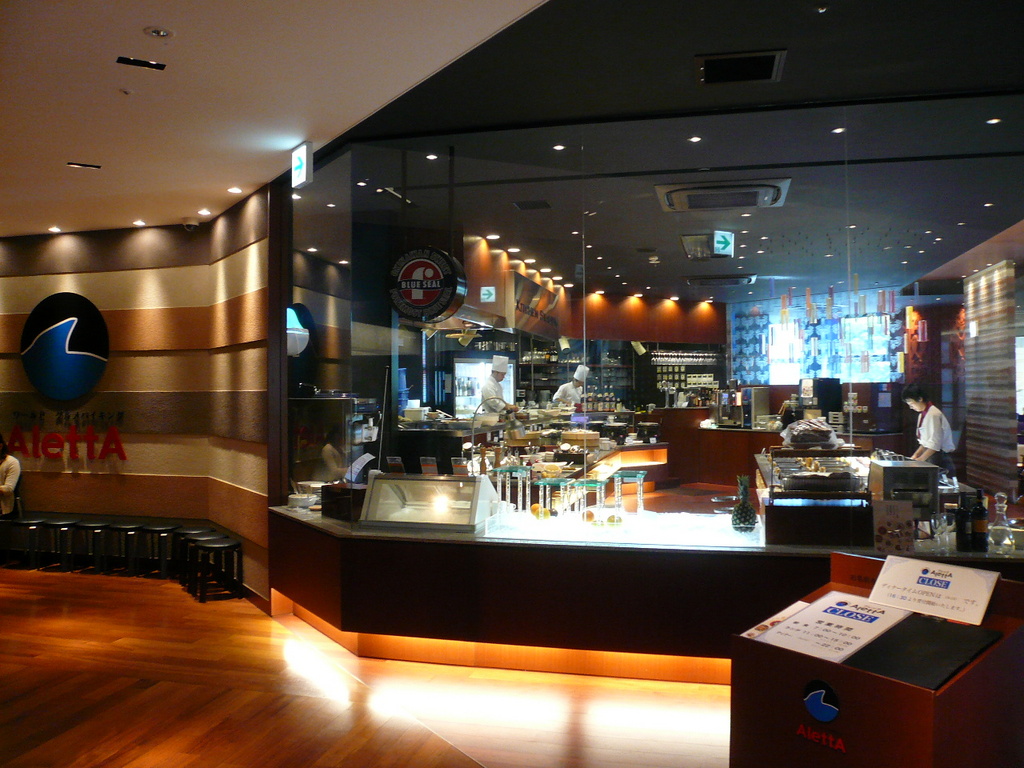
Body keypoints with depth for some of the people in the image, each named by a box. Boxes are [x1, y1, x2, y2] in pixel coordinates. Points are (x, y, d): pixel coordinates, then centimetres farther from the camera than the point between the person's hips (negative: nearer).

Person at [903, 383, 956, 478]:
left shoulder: (933, 414, -16)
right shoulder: (922, 414, 11)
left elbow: (935, 444, -18)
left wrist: (920, 459, -17)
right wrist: (916, 454, 7)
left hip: (941, 459, -8)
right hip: (931, 458, 8)